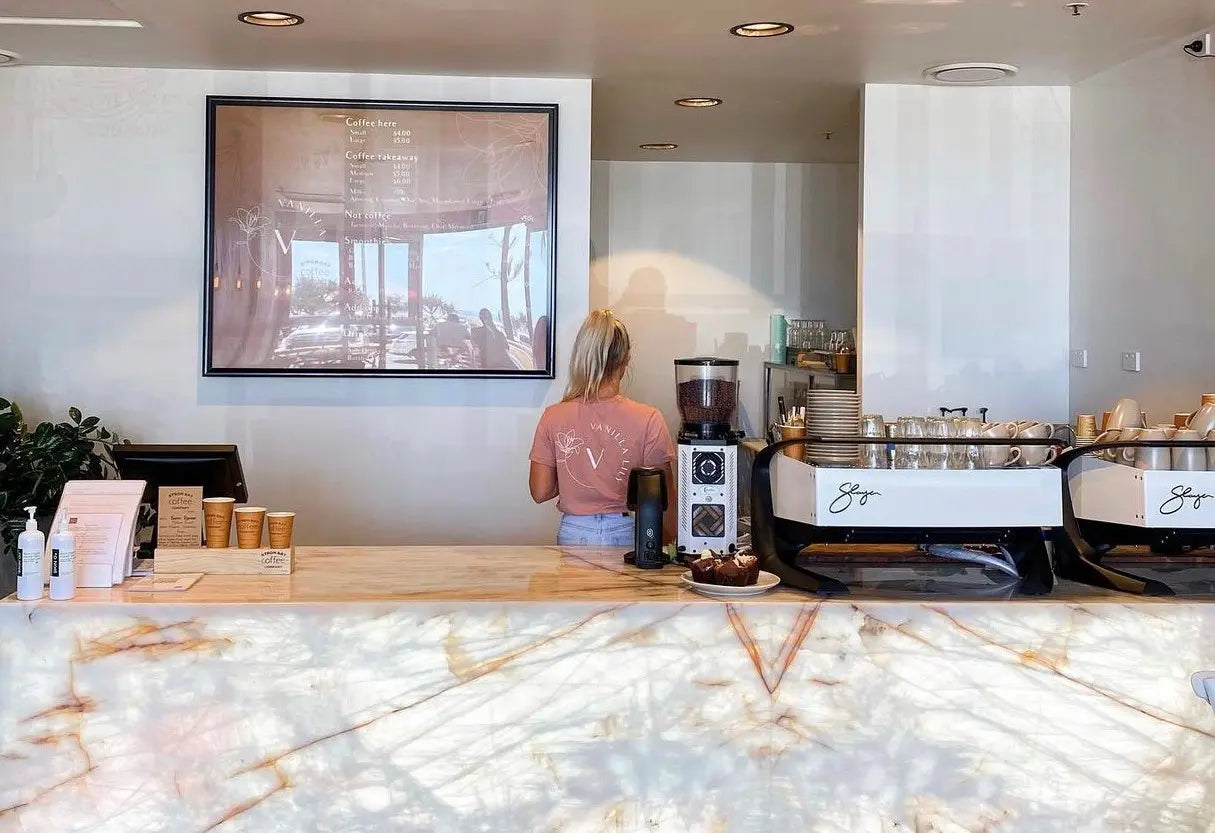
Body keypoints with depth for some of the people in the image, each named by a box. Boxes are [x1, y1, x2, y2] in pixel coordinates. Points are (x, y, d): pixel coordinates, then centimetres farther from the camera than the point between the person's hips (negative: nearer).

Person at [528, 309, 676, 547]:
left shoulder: (554, 418, -5)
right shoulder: (648, 421, -11)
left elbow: (540, 492, -2)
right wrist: (668, 543, 7)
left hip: (573, 535, 2)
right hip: (627, 535, -2)